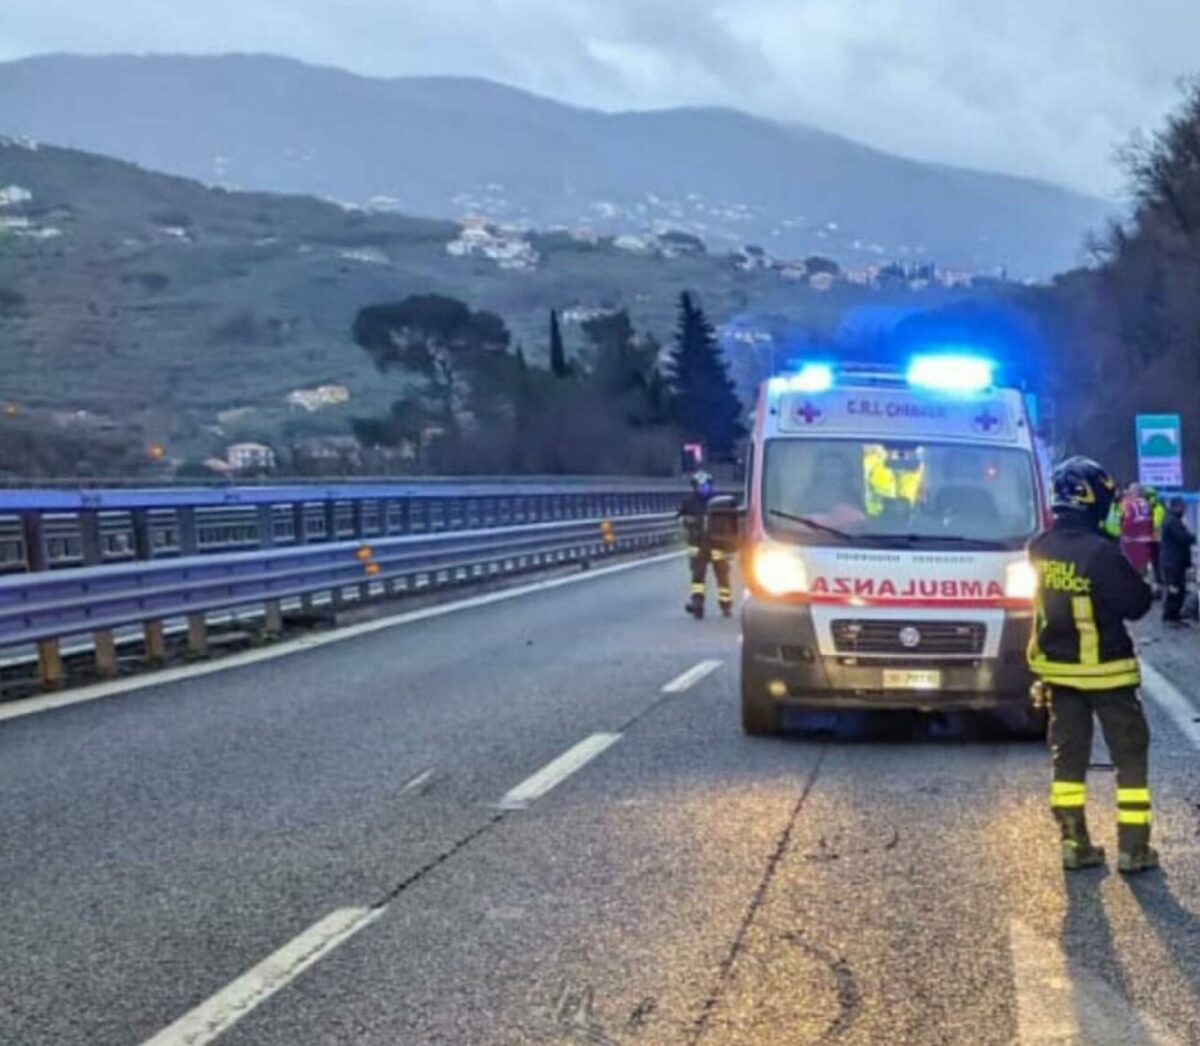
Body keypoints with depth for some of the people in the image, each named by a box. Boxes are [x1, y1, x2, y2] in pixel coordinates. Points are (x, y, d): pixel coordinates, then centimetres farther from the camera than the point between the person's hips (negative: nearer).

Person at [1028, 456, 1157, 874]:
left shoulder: (1039, 548, -3)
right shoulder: (1101, 552, -24)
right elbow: (1137, 603, -16)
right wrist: (1131, 577, 4)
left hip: (1057, 668, 6)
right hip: (1106, 671, -6)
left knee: (1068, 755, 13)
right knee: (1130, 756, 7)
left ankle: (1075, 843, 13)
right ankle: (1133, 847, 7)